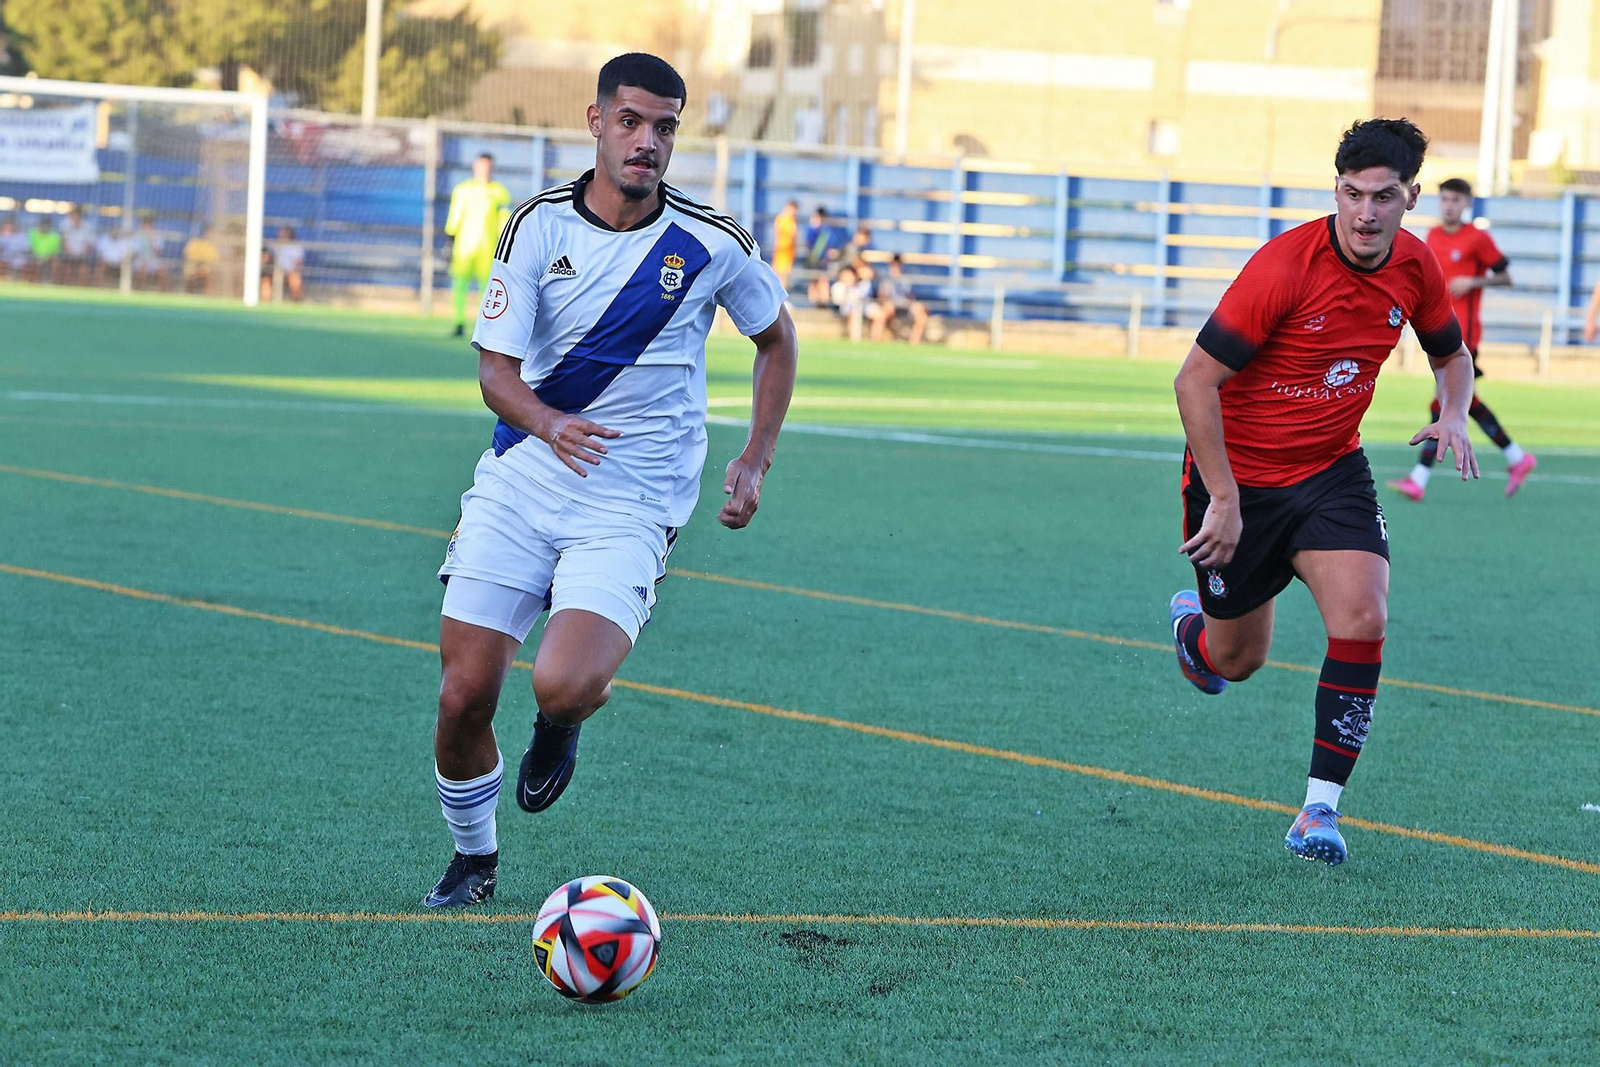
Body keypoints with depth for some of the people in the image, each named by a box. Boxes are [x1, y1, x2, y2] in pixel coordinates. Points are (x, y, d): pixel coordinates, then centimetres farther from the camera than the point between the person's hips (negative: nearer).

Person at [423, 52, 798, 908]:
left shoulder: (710, 244, -4)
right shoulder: (539, 225, -3)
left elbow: (775, 338, 15)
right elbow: (495, 369, -5)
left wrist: (755, 461, 9)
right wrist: (549, 424, -27)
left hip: (630, 507, -2)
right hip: (519, 484, 2)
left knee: (562, 684, -25)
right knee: (463, 698, -5)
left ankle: (561, 725, 14)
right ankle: (473, 858, 23)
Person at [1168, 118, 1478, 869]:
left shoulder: (1415, 267, -7)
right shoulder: (1284, 267, -25)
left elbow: (1451, 353, 13)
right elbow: (1196, 379, -22)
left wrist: (1453, 414, -9)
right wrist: (1224, 498, -22)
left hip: (1332, 470, 4)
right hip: (1240, 475, -3)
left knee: (1362, 617, -20)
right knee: (1238, 660, 10)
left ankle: (1320, 811, -13)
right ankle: (1191, 626, 49)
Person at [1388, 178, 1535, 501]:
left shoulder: (1477, 238, -8)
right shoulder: (1433, 236, 12)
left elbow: (1505, 277, -3)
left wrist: (1472, 282, -17)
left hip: (1462, 331, -8)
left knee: (1444, 404, -10)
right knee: (1464, 399, 13)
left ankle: (1419, 479, -12)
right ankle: (1517, 458, 26)